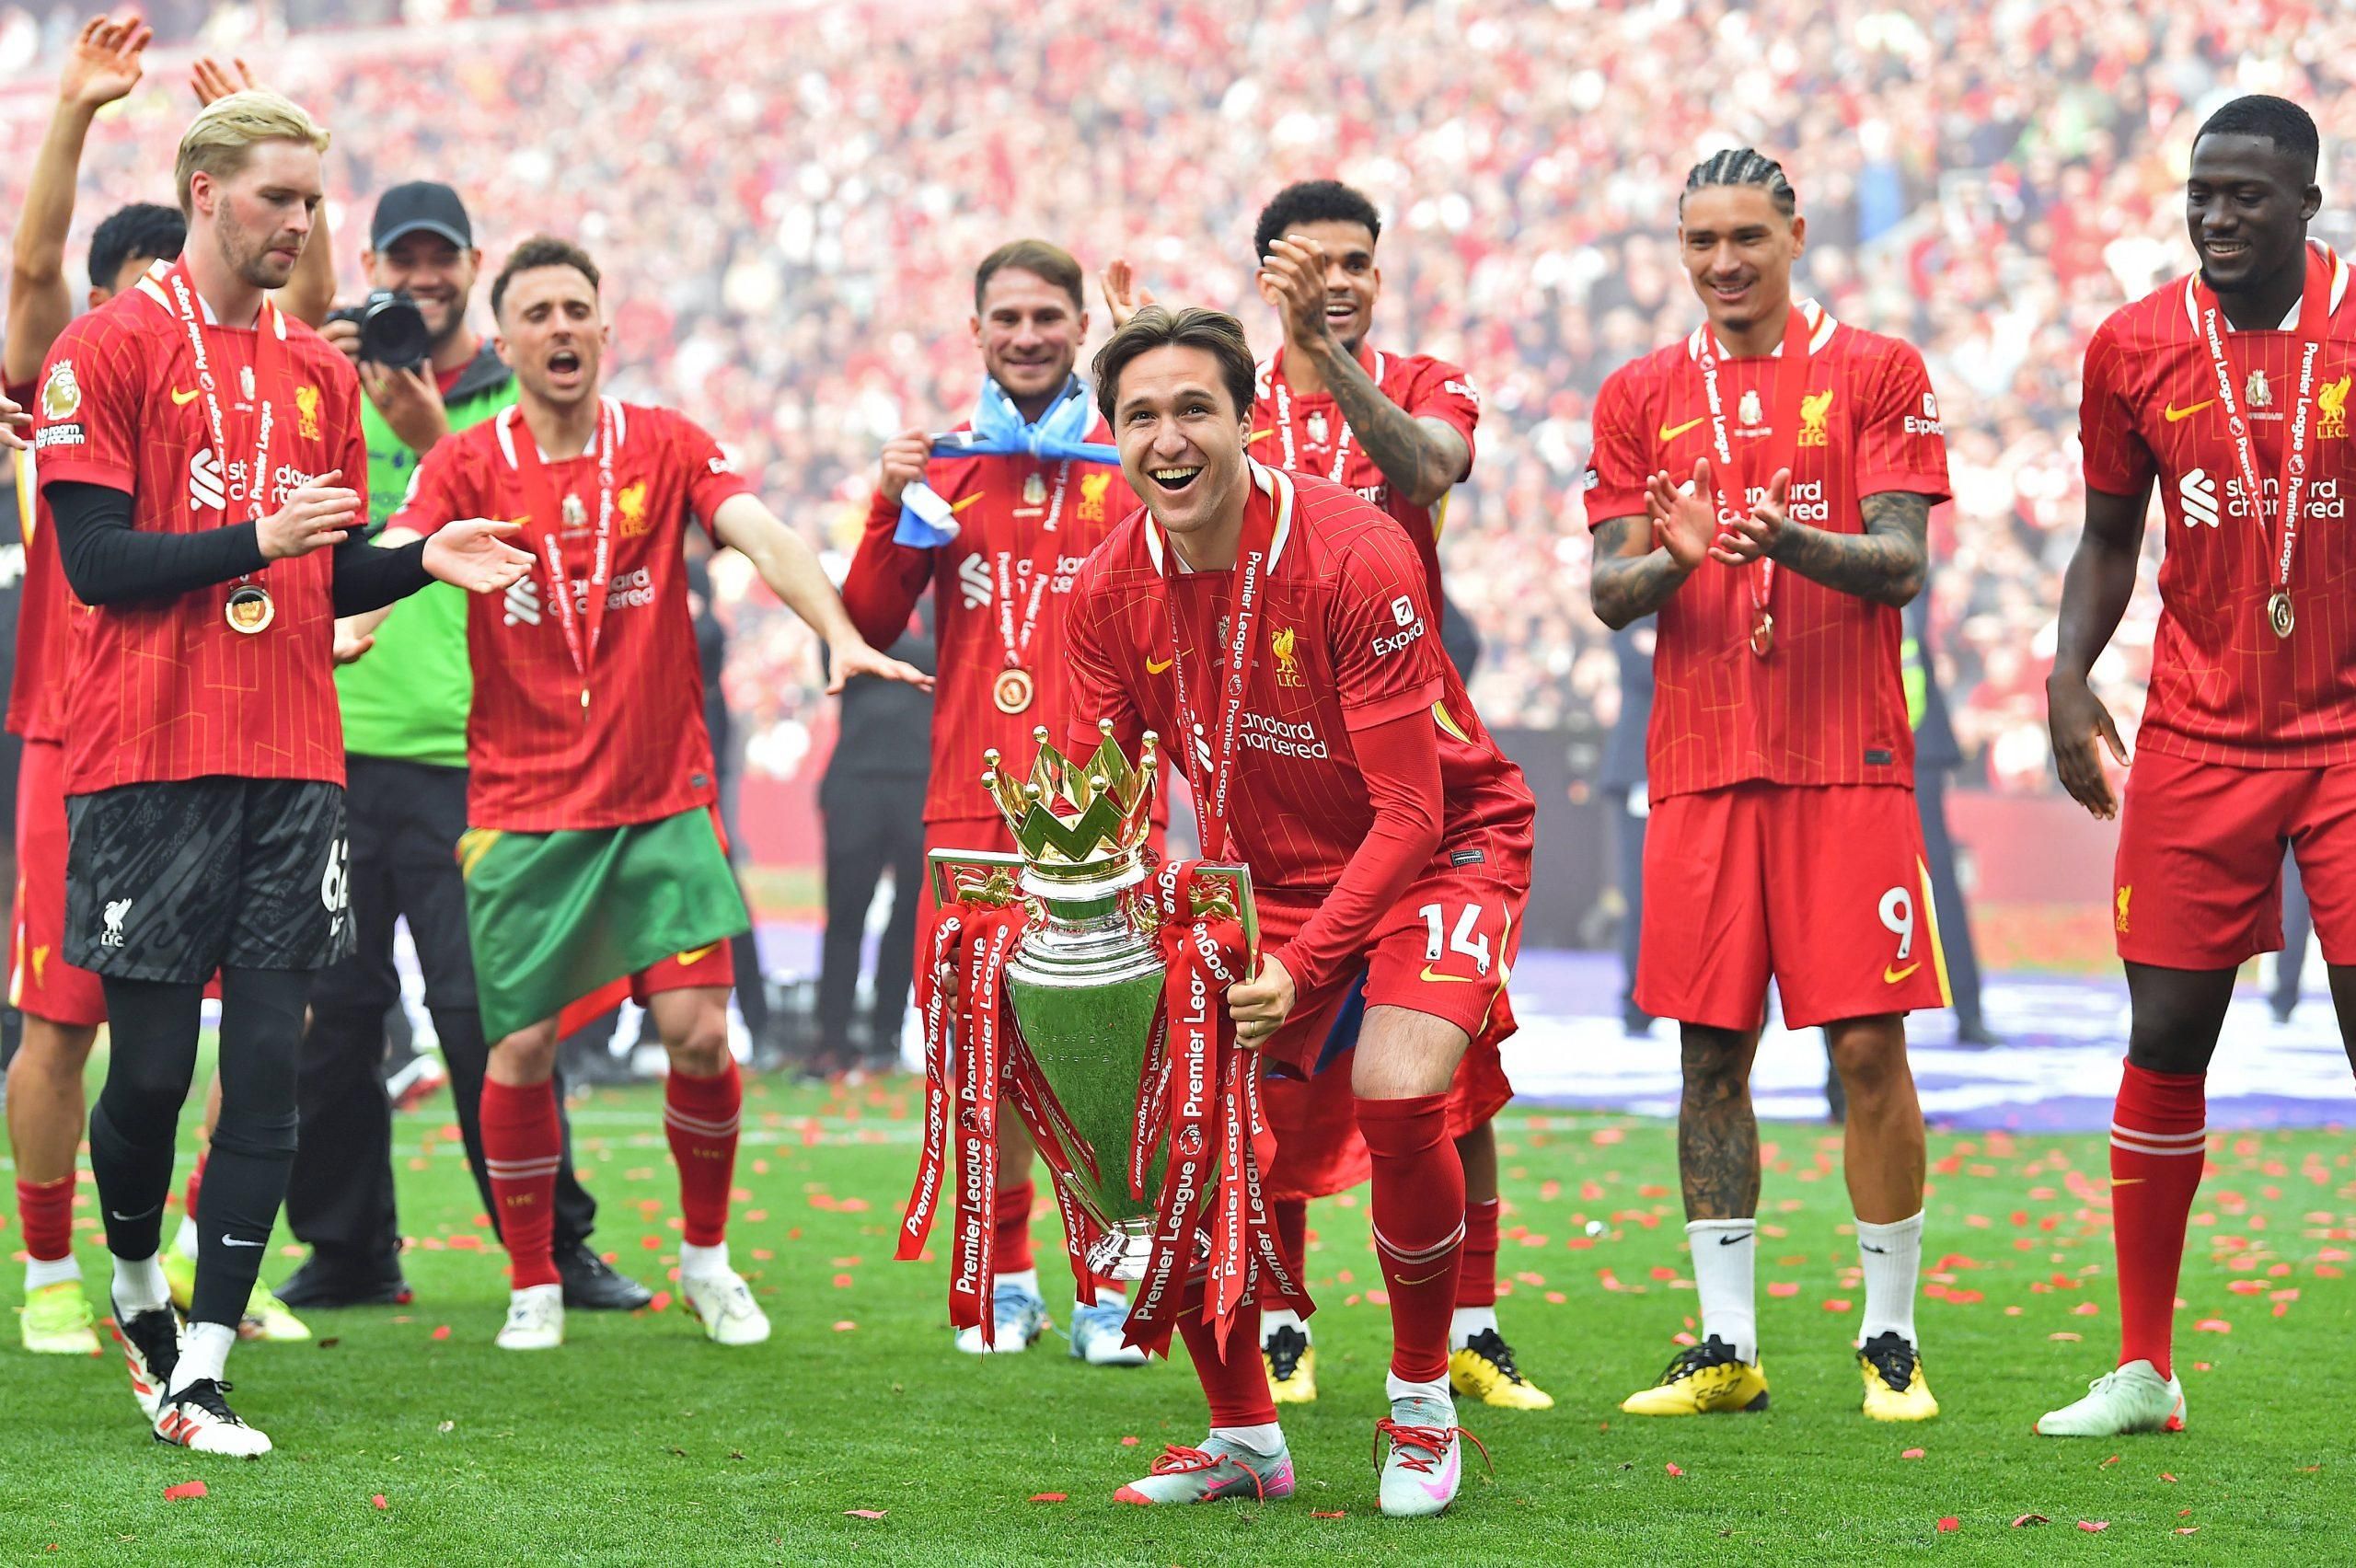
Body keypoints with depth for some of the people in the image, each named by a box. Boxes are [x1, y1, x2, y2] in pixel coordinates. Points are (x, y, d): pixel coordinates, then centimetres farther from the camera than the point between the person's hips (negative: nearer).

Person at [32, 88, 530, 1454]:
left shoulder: (319, 371, 15)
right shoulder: (110, 350, -2)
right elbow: (96, 562, -9)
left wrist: (426, 561, 1)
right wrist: (256, 539, -18)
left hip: (295, 764, 5)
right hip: (150, 762, -5)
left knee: (269, 1067, -3)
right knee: (153, 1067, 0)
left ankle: (198, 1372, -1)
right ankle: (138, 1285, 28)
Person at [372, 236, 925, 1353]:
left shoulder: (666, 448, 3)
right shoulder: (467, 466, 0)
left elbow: (763, 537, -10)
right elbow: (396, 553, -15)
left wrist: (840, 634, -28)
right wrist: (351, 618, -38)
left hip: (663, 798, 1)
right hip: (522, 801, 0)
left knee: (698, 1033, -7)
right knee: (520, 1049, -2)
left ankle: (705, 1256, 15)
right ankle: (532, 1285, 15)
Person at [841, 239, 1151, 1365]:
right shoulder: (941, 467, 11)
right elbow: (866, 629, 6)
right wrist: (892, 511, -7)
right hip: (971, 802, 2)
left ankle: (1107, 1288, 1)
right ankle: (1004, 1282, 16)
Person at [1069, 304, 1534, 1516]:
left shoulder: (1356, 559, -25)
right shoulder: (1112, 588, -9)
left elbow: (1409, 812, -25)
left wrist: (1302, 967, -34)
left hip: (1437, 853, -5)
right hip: (1254, 873, 5)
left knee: (1397, 1094, -29)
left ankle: (1422, 1405, -4)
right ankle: (1243, 1437, 11)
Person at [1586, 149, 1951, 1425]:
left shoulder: (1876, 373, 4)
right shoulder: (1642, 397, 12)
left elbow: (1900, 564, -4)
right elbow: (1608, 593, 7)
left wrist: (1790, 541, -23)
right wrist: (1672, 557, -16)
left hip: (1848, 760, -3)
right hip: (1698, 763, 3)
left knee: (1870, 1044, -5)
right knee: (1710, 1052, 3)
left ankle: (1891, 1342, 4)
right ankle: (1725, 1347, 9)